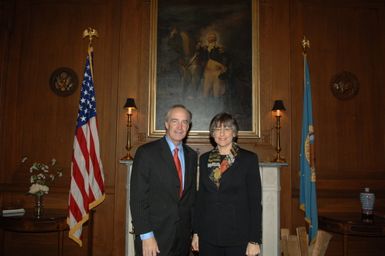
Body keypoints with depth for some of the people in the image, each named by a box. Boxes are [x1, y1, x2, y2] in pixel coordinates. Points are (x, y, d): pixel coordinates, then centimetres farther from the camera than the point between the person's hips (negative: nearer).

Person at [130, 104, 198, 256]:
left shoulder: (191, 155, 7)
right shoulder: (146, 152, -9)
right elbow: (137, 198, -12)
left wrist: (193, 231, 9)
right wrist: (146, 235, -15)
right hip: (154, 235, -4)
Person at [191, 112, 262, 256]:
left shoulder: (249, 158, -5)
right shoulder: (204, 159, 5)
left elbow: (255, 201, -7)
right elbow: (200, 197, 9)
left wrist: (254, 240, -10)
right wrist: (196, 232, 7)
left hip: (238, 236, -3)